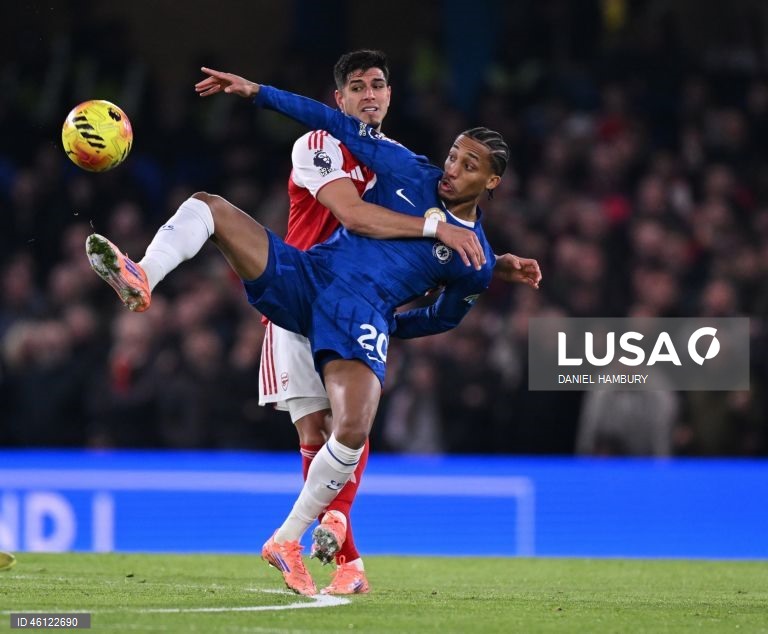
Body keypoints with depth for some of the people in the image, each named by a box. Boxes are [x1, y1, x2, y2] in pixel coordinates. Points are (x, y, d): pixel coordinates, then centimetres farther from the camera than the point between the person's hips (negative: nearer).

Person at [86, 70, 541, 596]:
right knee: (207, 207, -16)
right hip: (306, 275, 3)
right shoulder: (410, 171, 11)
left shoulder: (476, 262, 5)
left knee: (353, 432, -28)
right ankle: (141, 281, -45)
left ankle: (288, 541, -9)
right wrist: (257, 92, 11)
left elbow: (444, 317, 21)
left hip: (362, 317, -3)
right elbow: (338, 125, 14)